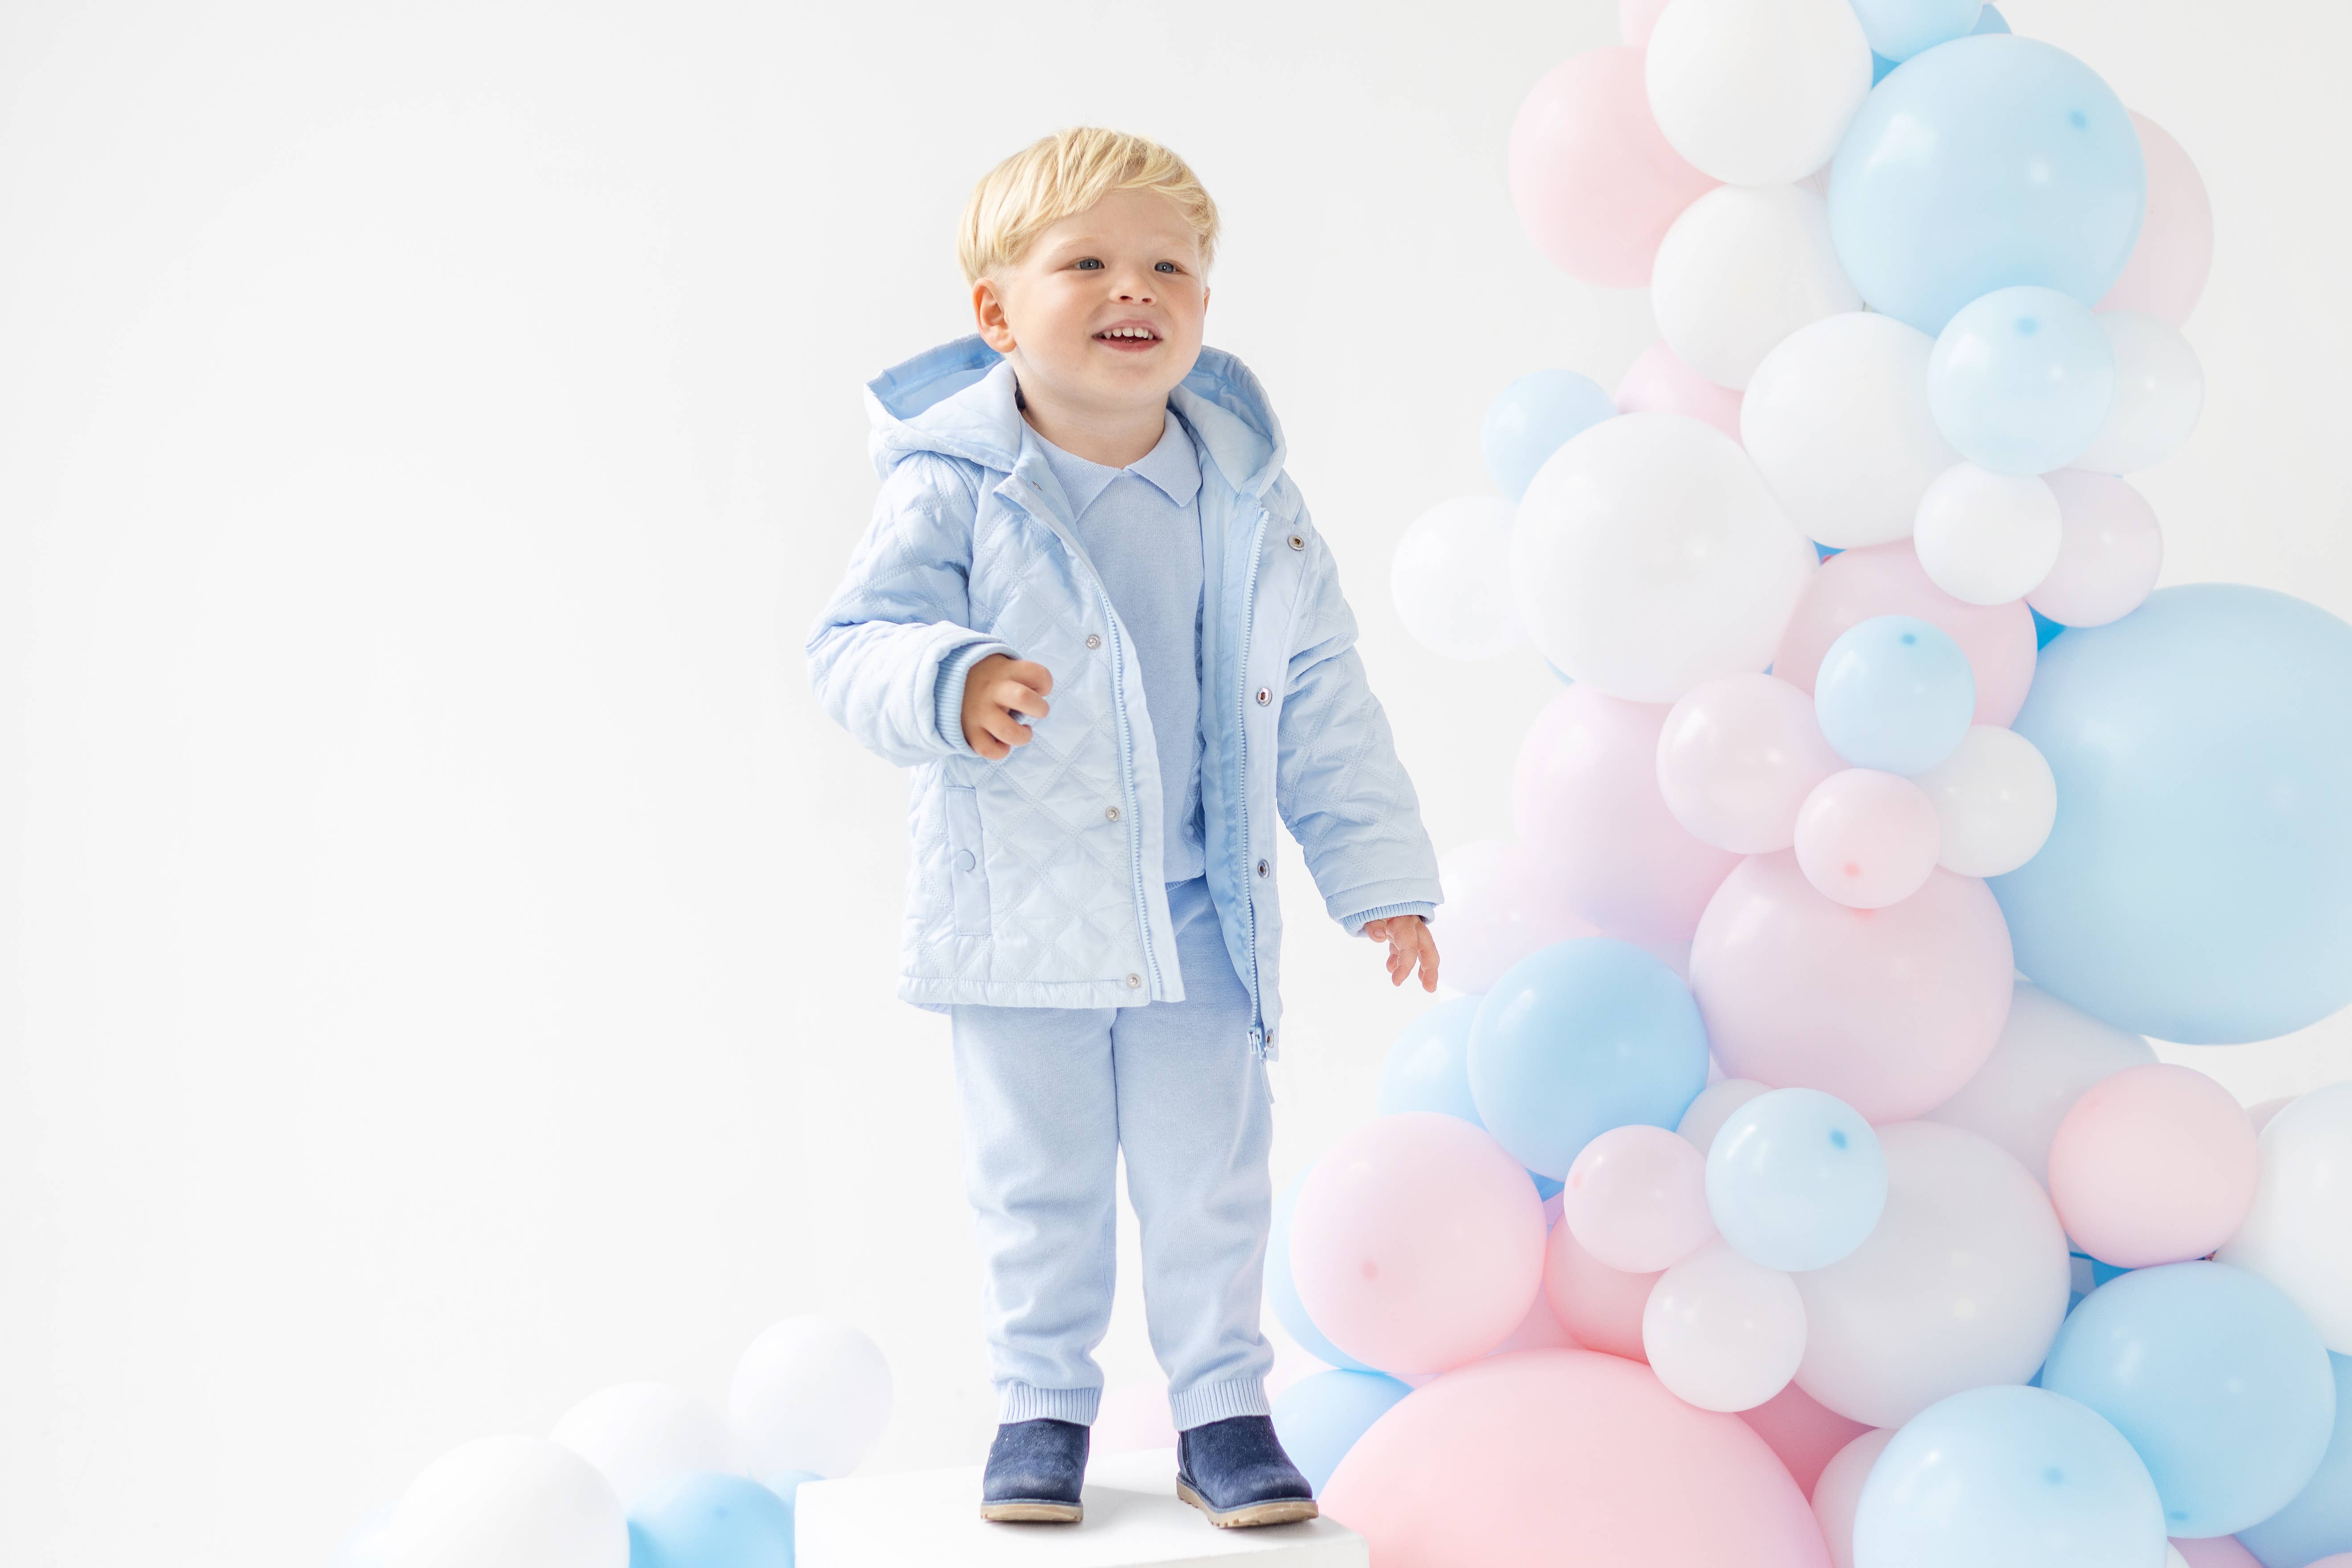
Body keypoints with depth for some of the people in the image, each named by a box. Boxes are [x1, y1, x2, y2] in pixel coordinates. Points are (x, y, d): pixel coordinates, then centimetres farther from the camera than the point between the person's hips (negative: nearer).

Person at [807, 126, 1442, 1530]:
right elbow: (853, 646, -17)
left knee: (1210, 1179, 9)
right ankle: (1043, 1404, 28)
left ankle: (1224, 1408, 25)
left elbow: (1323, 702, 4)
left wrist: (1382, 873, 3)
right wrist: (949, 683, -39)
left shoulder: (1250, 496, -1)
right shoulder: (956, 493, -12)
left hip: (1202, 918, 2)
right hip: (1022, 914, -2)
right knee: (1039, 1185, 11)